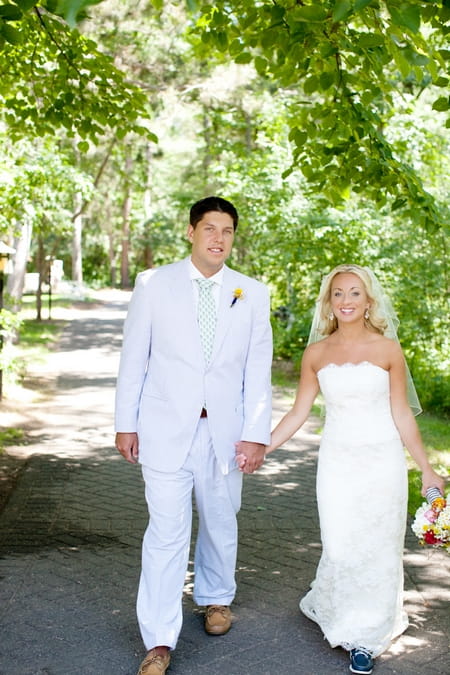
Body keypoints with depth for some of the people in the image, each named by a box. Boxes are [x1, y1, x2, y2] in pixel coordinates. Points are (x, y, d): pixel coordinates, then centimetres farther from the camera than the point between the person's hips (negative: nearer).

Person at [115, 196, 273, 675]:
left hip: (225, 431, 2)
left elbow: (258, 371, 1)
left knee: (220, 522, 16)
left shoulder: (252, 294, 3)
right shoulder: (154, 284, -1)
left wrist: (256, 434, -5)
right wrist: (125, 423, 0)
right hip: (165, 429, -2)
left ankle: (216, 597, 42)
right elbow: (134, 359, 2)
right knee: (167, 530, -4)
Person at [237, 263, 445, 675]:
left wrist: (427, 469, 2)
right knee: (339, 550, 0)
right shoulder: (317, 354, 1)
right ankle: (333, 613, 32)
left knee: (378, 549, 5)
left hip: (382, 460, -1)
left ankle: (366, 637, 25)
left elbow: (401, 414, 1)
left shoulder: (388, 349, -3)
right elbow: (299, 413, 4)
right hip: (337, 462, 1)